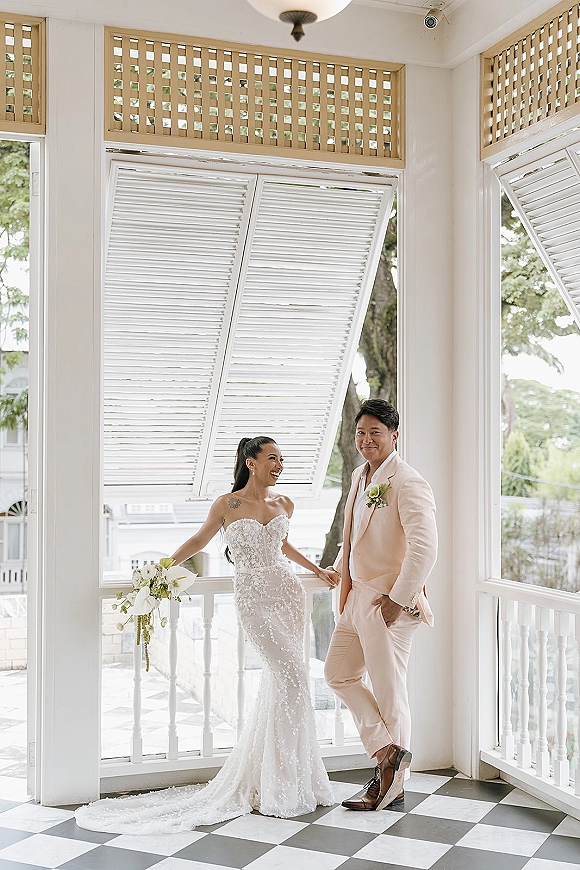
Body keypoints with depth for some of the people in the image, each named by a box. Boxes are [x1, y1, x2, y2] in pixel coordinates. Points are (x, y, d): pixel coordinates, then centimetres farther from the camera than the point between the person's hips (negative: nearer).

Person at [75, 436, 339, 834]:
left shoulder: (284, 504, 9)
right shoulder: (227, 504, -3)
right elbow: (199, 540, 9)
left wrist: (318, 570, 27)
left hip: (288, 592, 5)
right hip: (253, 598, -5)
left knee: (281, 681, 6)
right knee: (291, 676, -13)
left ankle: (276, 773, 22)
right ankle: (286, 785, -2)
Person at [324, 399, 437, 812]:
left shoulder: (408, 484, -18)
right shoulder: (360, 476, 11)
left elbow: (425, 548, -27)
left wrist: (397, 600, -25)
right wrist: (341, 569, 26)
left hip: (388, 603, -9)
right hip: (357, 596, 10)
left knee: (389, 693, 1)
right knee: (339, 673, 13)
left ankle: (393, 785, 15)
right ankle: (387, 751, 14)